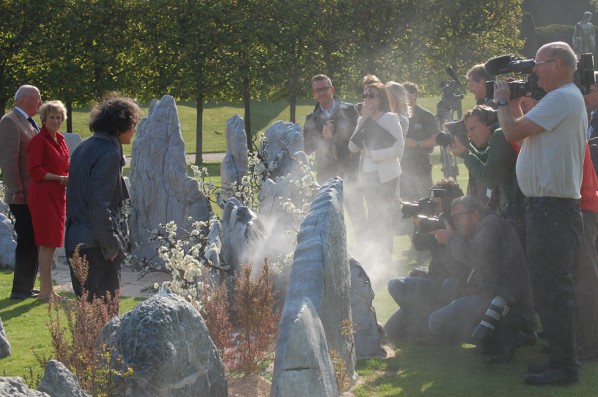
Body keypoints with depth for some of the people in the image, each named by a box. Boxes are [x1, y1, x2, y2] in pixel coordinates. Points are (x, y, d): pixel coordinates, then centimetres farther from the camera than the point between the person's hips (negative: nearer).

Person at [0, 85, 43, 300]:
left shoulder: (29, 123, 17)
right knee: (27, 241, -8)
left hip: (34, 196, 9)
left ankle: (26, 288, 18)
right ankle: (20, 290, -4)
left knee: (32, 242, 12)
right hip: (22, 197, -9)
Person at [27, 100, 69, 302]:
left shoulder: (60, 139, 15)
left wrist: (69, 178, 2)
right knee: (47, 242, -9)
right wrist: (60, 178, -16)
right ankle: (45, 291, -7)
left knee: (52, 243, 10)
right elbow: (35, 170, -15)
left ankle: (47, 289, 15)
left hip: (57, 195, 8)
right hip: (43, 194, -8)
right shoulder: (39, 140, -10)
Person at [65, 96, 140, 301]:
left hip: (77, 241, 9)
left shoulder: (84, 148, 14)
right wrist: (111, 245, -16)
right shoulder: (108, 153, -15)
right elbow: (100, 204, -21)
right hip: (95, 245, -9)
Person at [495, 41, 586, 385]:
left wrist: (503, 102, -1)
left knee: (552, 290, -8)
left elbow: (514, 132, -17)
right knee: (553, 289, 16)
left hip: (552, 210, -11)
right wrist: (513, 103, 15)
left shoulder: (561, 99, -16)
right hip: (552, 206, 11)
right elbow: (524, 132, 21)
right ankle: (562, 359, 22)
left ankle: (565, 367, -6)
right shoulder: (569, 99, 19)